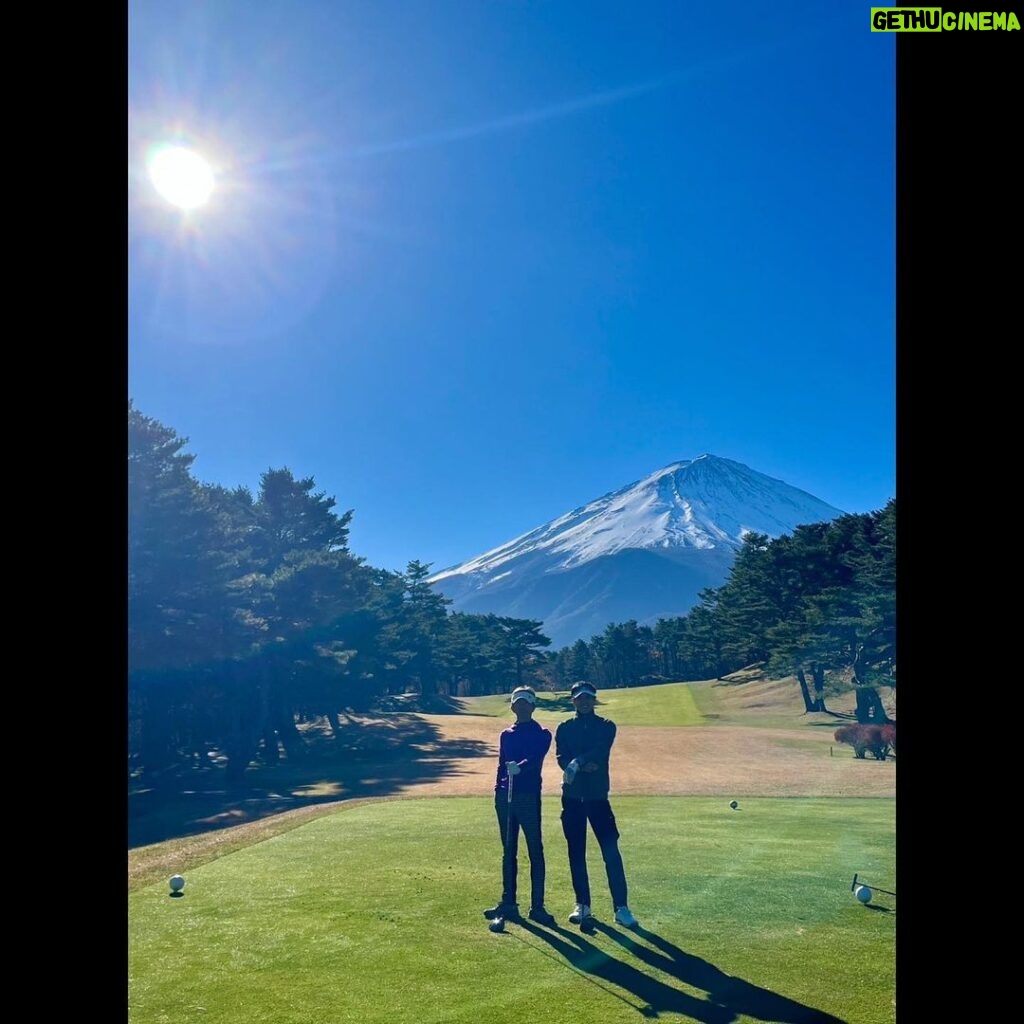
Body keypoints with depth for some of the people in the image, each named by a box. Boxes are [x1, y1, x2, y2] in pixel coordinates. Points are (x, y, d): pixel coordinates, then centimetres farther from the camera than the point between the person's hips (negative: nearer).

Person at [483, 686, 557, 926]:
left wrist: (520, 767, -38)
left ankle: (537, 906, 4)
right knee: (508, 852, 12)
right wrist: (498, 790, 10)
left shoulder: (541, 734, -1)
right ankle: (508, 903, 20)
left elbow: (535, 758, -19)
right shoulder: (506, 734, 15)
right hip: (505, 796, 5)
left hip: (528, 796, -5)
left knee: (535, 852, -3)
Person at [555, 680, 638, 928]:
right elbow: (561, 758, -7)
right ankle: (582, 905, 19)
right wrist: (583, 766, -25)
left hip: (598, 796, -1)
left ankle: (621, 907, 0)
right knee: (576, 852, 7)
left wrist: (577, 762, -30)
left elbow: (600, 751, -15)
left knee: (611, 851, -6)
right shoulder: (564, 728, 7)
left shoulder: (606, 726, 3)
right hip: (572, 797, 2)